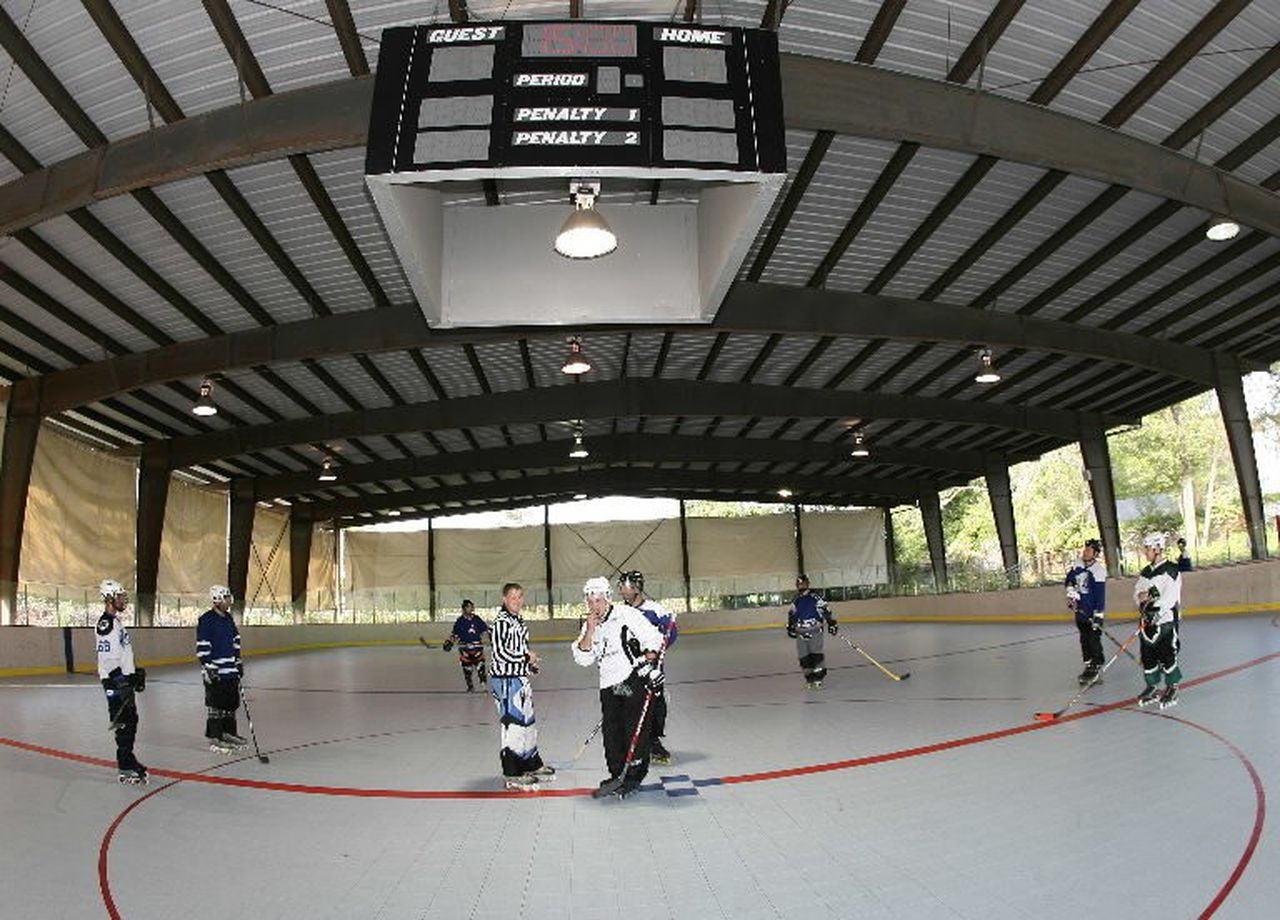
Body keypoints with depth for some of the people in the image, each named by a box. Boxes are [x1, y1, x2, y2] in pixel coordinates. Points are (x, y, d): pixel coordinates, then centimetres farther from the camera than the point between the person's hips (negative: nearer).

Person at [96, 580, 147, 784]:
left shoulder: (116, 621, 16)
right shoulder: (106, 623, -17)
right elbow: (106, 657, -22)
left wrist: (135, 674, 24)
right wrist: (117, 683, -24)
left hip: (125, 678, 10)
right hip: (116, 681, -10)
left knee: (131, 720, 15)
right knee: (124, 723, -7)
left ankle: (127, 759, 25)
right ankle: (126, 768, -3)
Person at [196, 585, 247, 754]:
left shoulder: (229, 618, 12)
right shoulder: (206, 620, -12)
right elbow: (202, 647, -15)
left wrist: (238, 662, 20)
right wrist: (208, 667, -18)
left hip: (230, 670, 8)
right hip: (214, 670, -8)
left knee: (232, 702, 12)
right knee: (215, 705, -2)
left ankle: (229, 732, 24)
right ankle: (215, 738, 5)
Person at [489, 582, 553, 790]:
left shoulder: (518, 620, 13)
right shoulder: (501, 622, -16)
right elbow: (500, 652, -23)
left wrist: (531, 664, 10)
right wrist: (526, 657, -14)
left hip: (520, 677, 10)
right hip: (505, 679, -10)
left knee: (527, 721, 18)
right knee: (513, 723, -8)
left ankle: (532, 765, 31)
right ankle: (512, 775, -2)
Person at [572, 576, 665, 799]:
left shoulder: (627, 614, -5)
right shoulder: (589, 626, 12)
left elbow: (653, 638, -6)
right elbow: (583, 659, 2)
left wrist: (650, 659, -17)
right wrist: (590, 631, -8)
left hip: (637, 680, -6)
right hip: (610, 686, 6)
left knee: (636, 730, -5)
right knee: (611, 732, 6)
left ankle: (634, 776, 4)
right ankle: (618, 775, 18)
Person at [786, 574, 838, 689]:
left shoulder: (815, 597, -4)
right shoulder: (796, 601, 13)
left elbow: (825, 610, -5)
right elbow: (791, 615, 23)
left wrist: (831, 623, -9)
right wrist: (790, 627, 15)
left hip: (815, 630, -5)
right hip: (801, 632, 5)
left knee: (816, 654, -9)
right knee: (804, 657, 4)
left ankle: (818, 676, -2)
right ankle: (809, 676, 13)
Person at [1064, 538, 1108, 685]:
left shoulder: (1098, 570, -19)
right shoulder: (1078, 566, 2)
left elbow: (1100, 594, -22)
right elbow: (1070, 579, 19)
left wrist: (1098, 616, -24)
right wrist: (1071, 592, 2)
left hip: (1093, 612, -8)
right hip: (1080, 609, 8)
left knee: (1093, 639, -8)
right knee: (1084, 639, 14)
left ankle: (1097, 667, 2)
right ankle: (1088, 666, 24)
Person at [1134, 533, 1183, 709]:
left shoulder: (1171, 569, -9)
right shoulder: (1145, 572, 14)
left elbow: (1171, 595, -18)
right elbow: (1137, 591, 11)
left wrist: (1157, 610, -27)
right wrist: (1142, 597, -11)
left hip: (1165, 620, -7)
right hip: (1147, 620, 7)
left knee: (1167, 655, -3)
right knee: (1148, 655, 9)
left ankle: (1172, 688, 11)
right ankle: (1152, 686, 20)